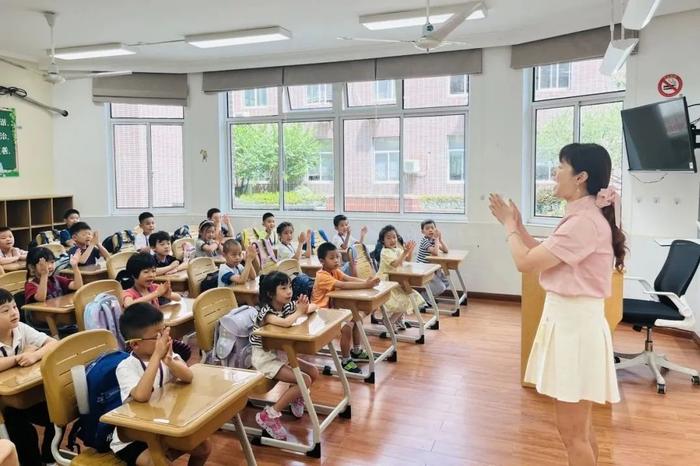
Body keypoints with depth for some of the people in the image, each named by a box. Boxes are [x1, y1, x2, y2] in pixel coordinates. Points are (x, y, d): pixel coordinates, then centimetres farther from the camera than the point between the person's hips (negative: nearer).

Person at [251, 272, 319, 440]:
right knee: (305, 380, -18)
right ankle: (269, 415, -10)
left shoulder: (288, 305, -2)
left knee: (313, 372, 3)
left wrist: (304, 307, -15)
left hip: (280, 353, 8)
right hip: (264, 357, -8)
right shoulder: (265, 312, -24)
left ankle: (295, 396, 30)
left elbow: (313, 307, 9)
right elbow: (285, 323, -44)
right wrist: (299, 312, -24)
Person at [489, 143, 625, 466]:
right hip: (568, 320, 10)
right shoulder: (584, 217, 11)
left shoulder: (585, 222, -22)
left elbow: (526, 262, -19)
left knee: (571, 432, 3)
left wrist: (509, 228, -2)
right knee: (580, 427, 22)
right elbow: (543, 256, 17)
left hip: (574, 324, -10)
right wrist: (517, 225, 12)